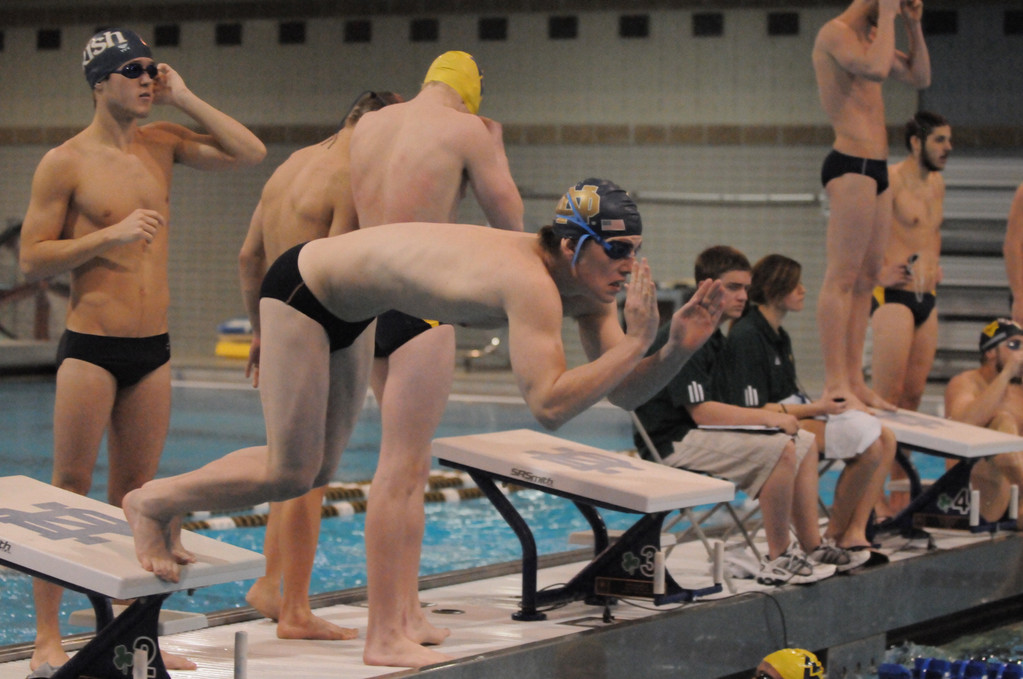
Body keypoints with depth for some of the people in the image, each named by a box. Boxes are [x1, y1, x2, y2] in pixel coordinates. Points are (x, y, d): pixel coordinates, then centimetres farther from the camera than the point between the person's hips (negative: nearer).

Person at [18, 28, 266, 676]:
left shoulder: (162, 142, 9)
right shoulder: (66, 162, -6)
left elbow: (250, 153, 4)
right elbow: (32, 259, -7)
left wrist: (184, 99, -1)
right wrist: (111, 234, -17)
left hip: (154, 349, 5)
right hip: (90, 347, -5)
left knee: (135, 490, 9)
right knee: (70, 490, -4)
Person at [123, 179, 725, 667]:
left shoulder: (585, 288, -11)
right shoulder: (531, 282, -38)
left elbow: (625, 393, -6)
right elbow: (549, 406, -47)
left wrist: (680, 349, -23)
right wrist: (634, 343, -45)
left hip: (350, 305, 9)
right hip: (305, 285, -9)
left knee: (319, 468, 16)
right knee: (290, 473, -6)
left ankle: (170, 504, 30)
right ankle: (153, 502, 15)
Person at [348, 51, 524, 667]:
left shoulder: (368, 126, 13)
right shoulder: (467, 130, -5)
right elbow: (512, 221, 3)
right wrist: (495, 150, 16)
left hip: (367, 297, 7)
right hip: (421, 298, -7)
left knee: (414, 465, 17)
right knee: (399, 468, -7)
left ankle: (407, 614, 21)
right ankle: (383, 634, -7)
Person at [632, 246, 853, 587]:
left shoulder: (713, 338, 15)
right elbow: (702, 412, -24)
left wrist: (775, 417, 0)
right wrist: (769, 418, -21)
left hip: (702, 432, 11)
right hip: (674, 441, -11)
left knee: (806, 442, 10)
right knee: (780, 449, -26)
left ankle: (811, 545, 8)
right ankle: (778, 559, -18)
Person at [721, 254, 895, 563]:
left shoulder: (779, 336, 18)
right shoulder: (746, 337, -13)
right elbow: (753, 410, -18)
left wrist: (823, 405, 3)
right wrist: (812, 408, -13)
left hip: (796, 416, 10)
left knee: (885, 438, -5)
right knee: (869, 441, -23)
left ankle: (854, 533, -11)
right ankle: (834, 535, -9)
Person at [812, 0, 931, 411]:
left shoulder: (872, 37, 20)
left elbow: (919, 78, 24)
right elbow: (877, 69, -26)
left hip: (875, 169, 10)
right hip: (851, 165, -10)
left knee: (866, 279, 8)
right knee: (842, 278, -11)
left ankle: (854, 380, 10)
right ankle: (835, 386, -12)